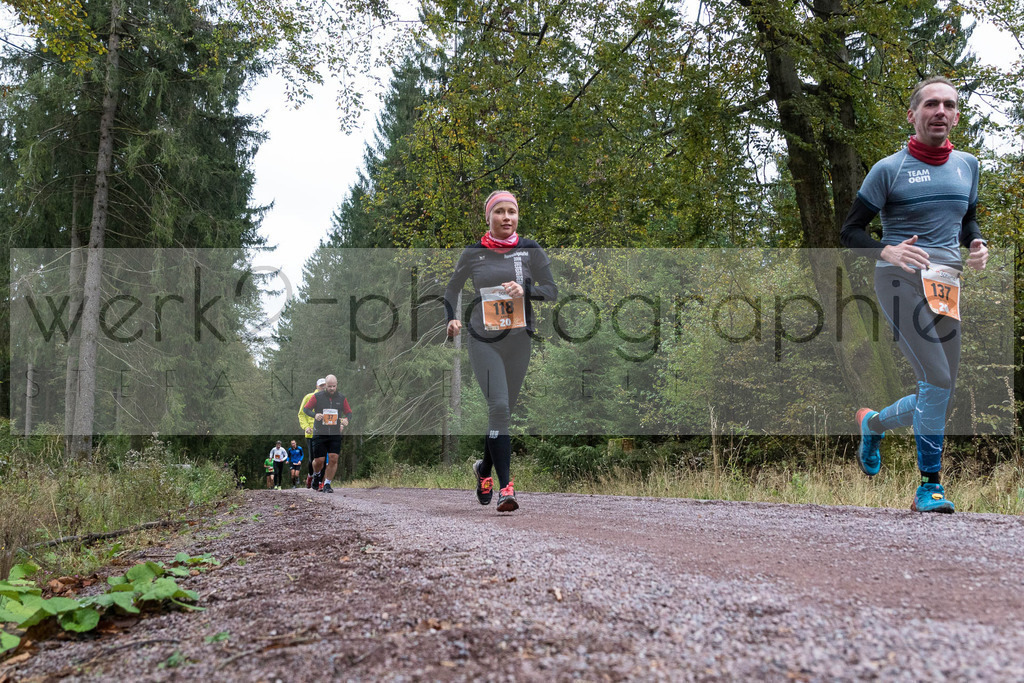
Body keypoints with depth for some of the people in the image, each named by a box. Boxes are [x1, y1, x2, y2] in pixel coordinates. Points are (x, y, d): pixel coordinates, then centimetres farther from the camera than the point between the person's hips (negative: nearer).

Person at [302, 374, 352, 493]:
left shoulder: (341, 398, 6)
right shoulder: (317, 397, -1)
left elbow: (349, 412, 15)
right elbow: (305, 409, 5)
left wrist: (346, 419, -8)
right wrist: (315, 415, -14)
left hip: (335, 435, 2)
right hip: (319, 434, -1)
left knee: (333, 459, -9)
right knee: (319, 460, -2)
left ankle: (327, 484, 3)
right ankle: (317, 475, 32)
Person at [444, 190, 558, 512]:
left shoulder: (530, 250, 3)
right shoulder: (473, 253, 3)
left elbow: (552, 290, 2)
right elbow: (452, 288, 16)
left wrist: (526, 290, -17)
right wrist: (451, 319, -1)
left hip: (518, 340, 2)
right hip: (483, 341, -2)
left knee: (505, 410, 10)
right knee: (498, 406, -16)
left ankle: (484, 468, 35)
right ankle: (505, 486, -15)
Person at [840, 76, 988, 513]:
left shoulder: (967, 165, 14)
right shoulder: (889, 169, -1)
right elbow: (850, 232, 0)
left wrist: (977, 244, 5)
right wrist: (887, 251, -19)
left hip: (947, 284, 6)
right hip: (901, 279, -6)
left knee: (939, 393, 7)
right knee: (938, 381, -16)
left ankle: (873, 422, 35)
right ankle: (929, 486, -4)